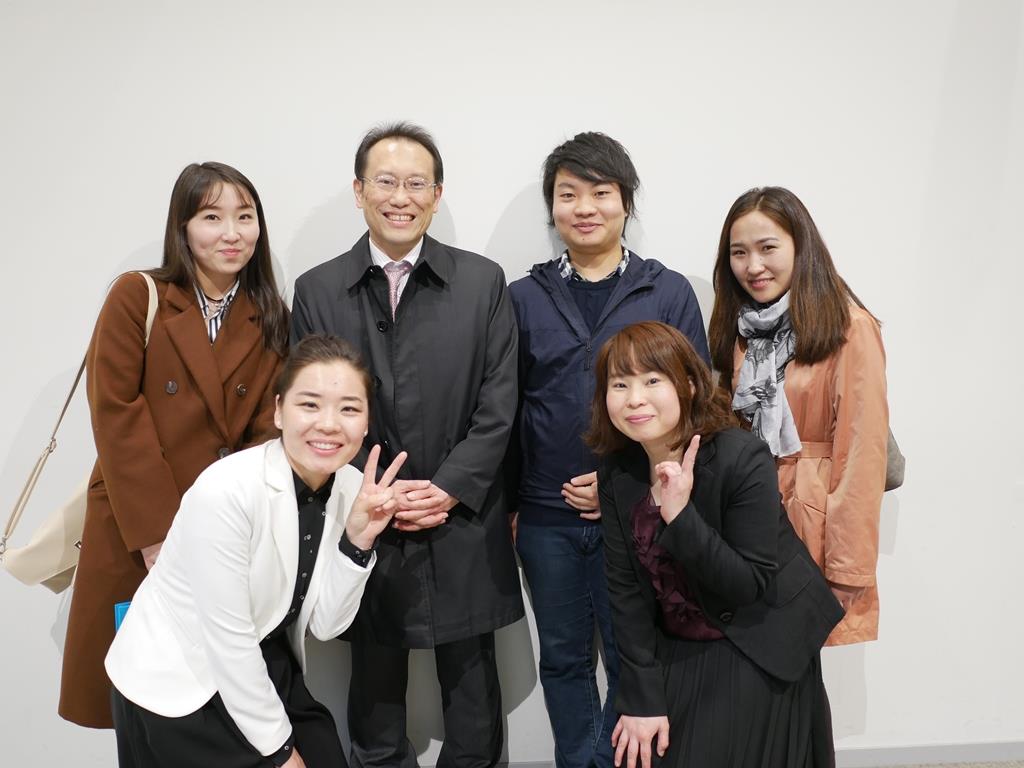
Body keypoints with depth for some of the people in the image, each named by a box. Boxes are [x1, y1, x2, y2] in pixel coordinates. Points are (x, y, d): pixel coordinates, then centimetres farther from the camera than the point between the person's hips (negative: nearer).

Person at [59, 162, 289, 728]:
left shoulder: (272, 320, 4)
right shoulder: (136, 296, -6)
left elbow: (266, 430, -2)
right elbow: (116, 416, -11)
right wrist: (158, 536, -14)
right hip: (134, 534, -2)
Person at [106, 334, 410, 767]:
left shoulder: (351, 487, -8)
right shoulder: (225, 492, -26)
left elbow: (324, 625, -5)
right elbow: (228, 640, -21)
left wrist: (358, 539, -19)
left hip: (263, 675, 5)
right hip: (173, 690, -5)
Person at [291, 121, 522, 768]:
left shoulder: (483, 283, 1)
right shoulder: (317, 291, 2)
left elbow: (498, 405, -2)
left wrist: (449, 489, -11)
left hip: (464, 527, 0)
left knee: (471, 680, 14)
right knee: (376, 683, 15)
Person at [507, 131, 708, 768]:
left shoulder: (670, 293, 0)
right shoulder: (524, 298, 5)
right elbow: (506, 410, 7)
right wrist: (506, 504, 5)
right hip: (547, 517, 2)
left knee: (633, 659, 9)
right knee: (564, 661, 14)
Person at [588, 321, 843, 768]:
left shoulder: (743, 459, -23)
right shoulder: (616, 473, -8)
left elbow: (750, 586, -22)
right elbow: (625, 588, -7)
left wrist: (679, 516, -35)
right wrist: (642, 698, -10)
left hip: (758, 652, -4)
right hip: (675, 651, 4)